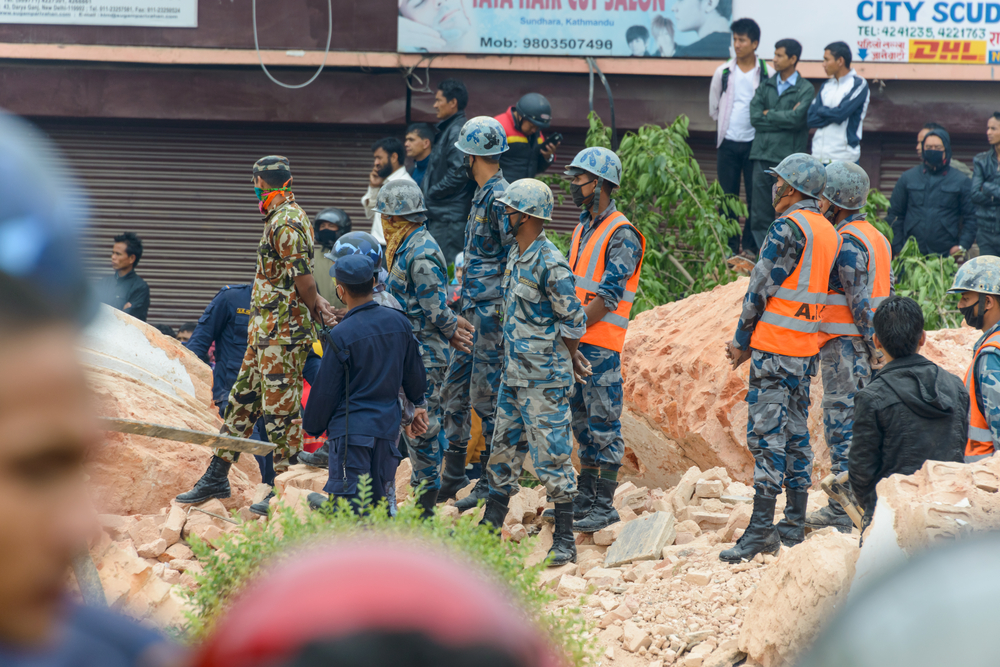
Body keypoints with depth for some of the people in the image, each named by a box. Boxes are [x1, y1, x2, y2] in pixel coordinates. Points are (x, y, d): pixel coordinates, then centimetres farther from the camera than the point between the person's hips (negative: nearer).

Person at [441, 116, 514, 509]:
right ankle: (453, 476, 19)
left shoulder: (500, 199, -16)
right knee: (456, 388, 12)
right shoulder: (483, 195, 15)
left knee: (486, 393, -6)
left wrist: (505, 311, -20)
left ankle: (492, 484, -1)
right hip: (472, 309, 10)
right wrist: (465, 289, 23)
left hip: (491, 311, -10)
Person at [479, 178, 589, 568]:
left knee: (551, 456, -4)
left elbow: (573, 321, -15)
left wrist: (563, 360, -1)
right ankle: (489, 529, 25)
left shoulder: (550, 264, -20)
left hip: (544, 379, -9)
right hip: (514, 373, 9)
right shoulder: (517, 255, 9)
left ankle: (565, 542, 2)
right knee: (504, 450, 15)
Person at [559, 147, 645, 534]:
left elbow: (608, 297, -17)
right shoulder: (583, 229, 16)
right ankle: (586, 496, 20)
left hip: (601, 344, -9)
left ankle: (604, 505, -3)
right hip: (576, 341, 9)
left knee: (604, 424, -5)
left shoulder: (621, 236, -12)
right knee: (583, 422, 13)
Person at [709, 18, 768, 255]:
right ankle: (728, 248, 9)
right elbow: (713, 107, 16)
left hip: (754, 142, -2)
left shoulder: (767, 74, -2)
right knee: (727, 196, 3)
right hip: (728, 142, 2)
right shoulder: (723, 72, 4)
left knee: (755, 197, -2)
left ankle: (750, 247, 6)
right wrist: (725, 125, 12)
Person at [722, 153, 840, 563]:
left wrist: (742, 341, -2)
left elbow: (762, 288, -13)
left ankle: (761, 530, -12)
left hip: (775, 346, -9)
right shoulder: (829, 233, 13)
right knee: (796, 431, 14)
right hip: (807, 348, 9)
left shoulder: (788, 228, -14)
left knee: (767, 436, -9)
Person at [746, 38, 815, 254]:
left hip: (789, 156, -4)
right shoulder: (765, 86, 16)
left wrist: (769, 115, -1)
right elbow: (755, 117, 4)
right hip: (763, 155, 4)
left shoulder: (805, 89, 3)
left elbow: (797, 118, -12)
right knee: (760, 211, 1)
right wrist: (784, 117, -3)